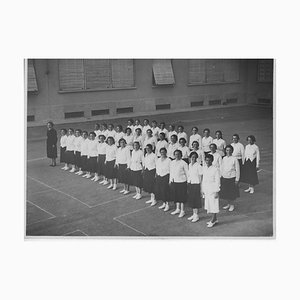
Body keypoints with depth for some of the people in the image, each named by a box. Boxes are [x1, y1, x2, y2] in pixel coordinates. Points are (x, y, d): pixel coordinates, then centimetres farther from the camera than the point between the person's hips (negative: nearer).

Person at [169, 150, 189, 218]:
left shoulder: (183, 163, -8)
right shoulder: (172, 162, 9)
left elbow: (187, 173, -5)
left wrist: (188, 181, -5)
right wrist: (170, 180, 17)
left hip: (181, 182, -6)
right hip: (174, 181, 6)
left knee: (182, 197, 1)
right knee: (176, 196, 14)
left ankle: (182, 211, 12)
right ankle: (178, 209, 30)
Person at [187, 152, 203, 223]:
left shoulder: (198, 166, -12)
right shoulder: (190, 165, 8)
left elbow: (201, 176, -10)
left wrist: (200, 185, -12)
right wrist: (188, 183, 13)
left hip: (196, 184, -7)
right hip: (190, 184, 7)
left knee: (196, 200, 0)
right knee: (191, 199, 11)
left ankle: (196, 215, 11)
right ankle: (194, 214, 24)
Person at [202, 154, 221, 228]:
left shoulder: (215, 170, -13)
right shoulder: (204, 168, 5)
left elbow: (217, 181, -11)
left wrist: (216, 192, -12)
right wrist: (202, 190, 14)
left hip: (213, 190, -6)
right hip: (206, 190, 7)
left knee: (213, 205, 0)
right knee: (208, 205, 13)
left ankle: (212, 221, 10)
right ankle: (215, 219, 26)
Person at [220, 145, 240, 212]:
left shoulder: (234, 159, -9)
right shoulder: (224, 158, 4)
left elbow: (237, 170, -6)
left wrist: (237, 179, -7)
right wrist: (221, 176, 11)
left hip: (232, 178, -4)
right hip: (224, 177, 4)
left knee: (232, 192, 4)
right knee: (225, 192, 10)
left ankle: (232, 205, 23)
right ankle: (228, 204, 29)